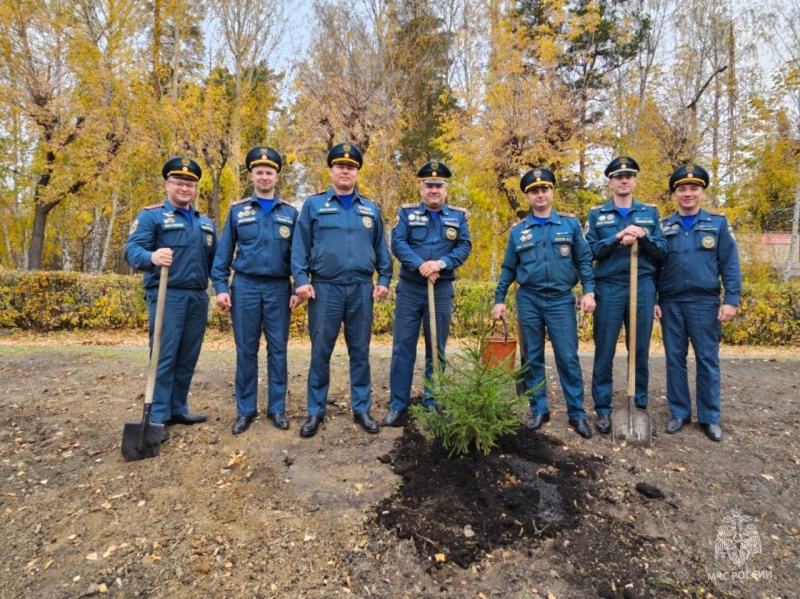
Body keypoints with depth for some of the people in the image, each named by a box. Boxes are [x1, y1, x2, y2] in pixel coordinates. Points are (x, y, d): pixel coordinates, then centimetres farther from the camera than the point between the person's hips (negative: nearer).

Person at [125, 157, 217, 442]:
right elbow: (132, 250, -13)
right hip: (167, 296, -5)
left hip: (198, 297, 5)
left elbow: (214, 261, 20)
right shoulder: (151, 215, 0)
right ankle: (157, 418, 3)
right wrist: (152, 257, -35)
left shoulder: (205, 222, 18)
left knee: (188, 358, 9)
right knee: (164, 358, -5)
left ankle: (178, 410, 21)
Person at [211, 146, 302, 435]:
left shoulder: (290, 212, 7)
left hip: (279, 289, 0)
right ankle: (245, 410, 15)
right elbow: (223, 252, 6)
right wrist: (220, 287, -3)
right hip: (245, 287, 0)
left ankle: (277, 408, 15)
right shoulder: (237, 210, 6)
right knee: (246, 351, 4)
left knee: (278, 350, 4)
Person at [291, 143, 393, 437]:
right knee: (320, 352, 3)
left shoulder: (371, 208, 13)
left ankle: (362, 409, 20)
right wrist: (301, 279, -9)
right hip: (325, 289, -2)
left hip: (361, 290, 2)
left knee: (360, 352, 8)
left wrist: (384, 279, 4)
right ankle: (315, 412, 15)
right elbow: (300, 246, 2)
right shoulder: (313, 204, 5)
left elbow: (381, 248, 15)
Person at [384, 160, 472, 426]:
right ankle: (398, 405, 11)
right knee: (403, 347, 1)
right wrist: (421, 266, -22)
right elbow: (397, 243, -8)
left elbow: (465, 247, -2)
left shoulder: (458, 216, 7)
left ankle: (433, 403, 20)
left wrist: (441, 263, -19)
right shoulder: (406, 212, 3)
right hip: (409, 289, -1)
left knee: (437, 349, 8)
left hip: (442, 290, 1)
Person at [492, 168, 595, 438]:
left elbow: (584, 260, 3)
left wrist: (588, 291, -7)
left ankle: (577, 414, 12)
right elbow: (508, 268, 9)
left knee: (568, 358, -1)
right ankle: (539, 410, 20)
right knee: (532, 358, 7)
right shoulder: (518, 230, 6)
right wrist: (499, 299, 5)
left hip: (561, 300, -1)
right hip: (528, 300, 2)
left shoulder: (570, 223, 3)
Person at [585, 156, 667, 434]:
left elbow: (662, 250, 5)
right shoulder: (597, 214, 7)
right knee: (604, 351, 1)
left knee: (641, 351, 8)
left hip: (643, 287, 2)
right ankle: (603, 409, 12)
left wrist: (643, 236, -13)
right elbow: (591, 250, -2)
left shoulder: (650, 212, 11)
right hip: (608, 288, -1)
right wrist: (618, 237, -16)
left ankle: (640, 406, 21)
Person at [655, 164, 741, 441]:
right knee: (674, 359, 7)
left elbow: (730, 265, 1)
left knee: (707, 360, 4)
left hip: (705, 303, -1)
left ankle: (709, 417, 17)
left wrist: (731, 300, -7)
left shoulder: (718, 223, 4)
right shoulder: (663, 226, 7)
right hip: (670, 303, 1)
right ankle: (679, 412, 19)